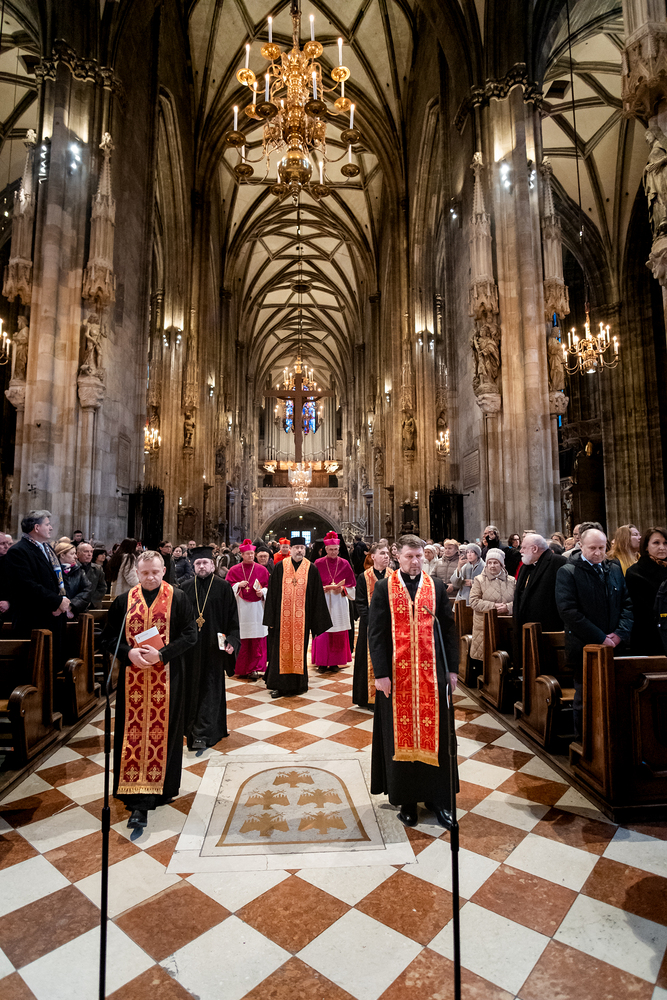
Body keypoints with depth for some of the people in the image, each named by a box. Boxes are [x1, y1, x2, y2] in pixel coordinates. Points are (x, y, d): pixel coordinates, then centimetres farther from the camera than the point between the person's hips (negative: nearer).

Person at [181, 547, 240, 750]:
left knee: (210, 688, -1)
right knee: (192, 686, 13)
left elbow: (232, 617, -4)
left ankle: (202, 734, 3)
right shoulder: (186, 588, 4)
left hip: (213, 646, -3)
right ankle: (192, 726, 32)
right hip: (191, 646, 3)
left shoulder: (223, 587, -4)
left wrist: (232, 640, -13)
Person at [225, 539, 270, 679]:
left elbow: (269, 586, 8)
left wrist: (263, 592, -10)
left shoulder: (262, 570, 7)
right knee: (242, 639, 1)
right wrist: (238, 585, -13)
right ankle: (241, 668, 13)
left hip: (257, 608, 1)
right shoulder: (234, 570, 6)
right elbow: (228, 587, 4)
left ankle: (255, 668, 7)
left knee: (258, 639, 0)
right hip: (241, 608, -1)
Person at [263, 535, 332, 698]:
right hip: (282, 616, 0)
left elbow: (317, 596, 3)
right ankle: (280, 685, 16)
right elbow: (272, 593, 3)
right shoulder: (280, 567, 2)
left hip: (302, 617, 0)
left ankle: (297, 684, 20)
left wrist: (317, 621, 1)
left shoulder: (311, 569, 2)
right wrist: (271, 618, -2)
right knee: (281, 648, 5)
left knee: (299, 649, 7)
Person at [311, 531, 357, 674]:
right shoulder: (318, 564, 0)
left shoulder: (344, 564, 4)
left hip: (339, 603, 2)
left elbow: (352, 584, 6)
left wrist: (341, 589, -12)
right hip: (322, 601, -1)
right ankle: (322, 662, 10)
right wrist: (325, 588, -17)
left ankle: (335, 662, 15)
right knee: (322, 633, -1)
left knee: (338, 634, 4)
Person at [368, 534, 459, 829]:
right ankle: (406, 800, 23)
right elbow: (375, 633, -4)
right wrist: (381, 673, -10)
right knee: (401, 736, 7)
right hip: (397, 673, -1)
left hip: (431, 673, 2)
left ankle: (436, 797, 24)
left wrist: (452, 668, 2)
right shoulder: (384, 587, -1)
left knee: (433, 736, 8)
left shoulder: (436, 587, 5)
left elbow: (449, 629, 7)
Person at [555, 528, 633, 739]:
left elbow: (627, 603, 10)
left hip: (613, 646, 4)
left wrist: (620, 633, -5)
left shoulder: (615, 569, 11)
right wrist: (600, 638, -15)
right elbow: (569, 611, -13)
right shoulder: (567, 572, -7)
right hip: (584, 648, -4)